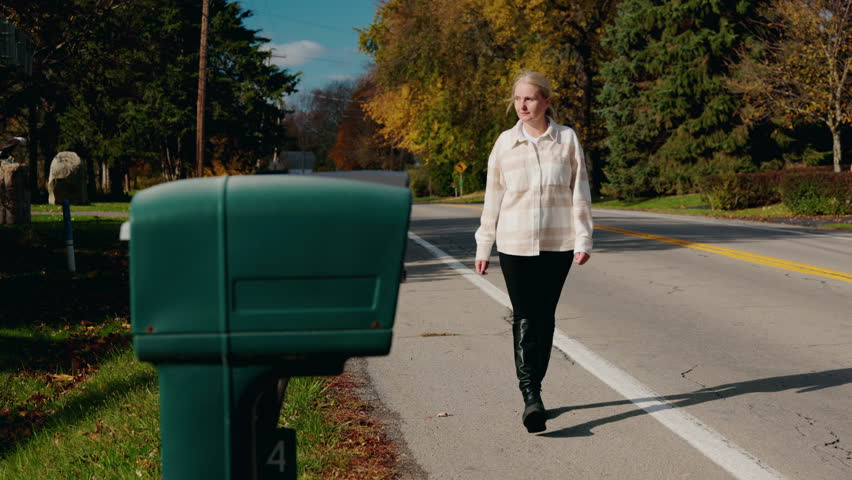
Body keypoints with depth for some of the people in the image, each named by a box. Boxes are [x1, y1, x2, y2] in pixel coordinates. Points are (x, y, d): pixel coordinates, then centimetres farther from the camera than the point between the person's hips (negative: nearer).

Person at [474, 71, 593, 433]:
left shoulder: (567, 139, 1)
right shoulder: (505, 143, 3)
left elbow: (579, 192, 4)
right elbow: (493, 197, 7)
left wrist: (583, 239, -1)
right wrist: (483, 246, 8)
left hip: (557, 244, 1)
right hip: (515, 244, -1)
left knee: (545, 317, 9)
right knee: (524, 319, -7)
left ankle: (535, 387, 21)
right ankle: (530, 397, -13)